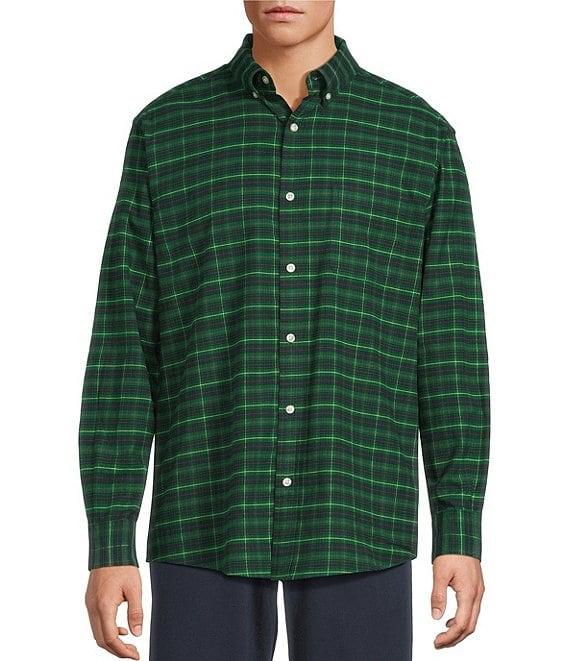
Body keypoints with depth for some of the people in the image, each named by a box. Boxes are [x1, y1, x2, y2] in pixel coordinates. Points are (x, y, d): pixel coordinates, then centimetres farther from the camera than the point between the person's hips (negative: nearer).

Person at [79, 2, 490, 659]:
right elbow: (125, 345, 1)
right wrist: (109, 543, -4)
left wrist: (462, 534, -2)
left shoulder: (421, 135, 4)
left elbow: (449, 344, 4)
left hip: (356, 519, 0)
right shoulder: (165, 129, 4)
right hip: (209, 522, 0)